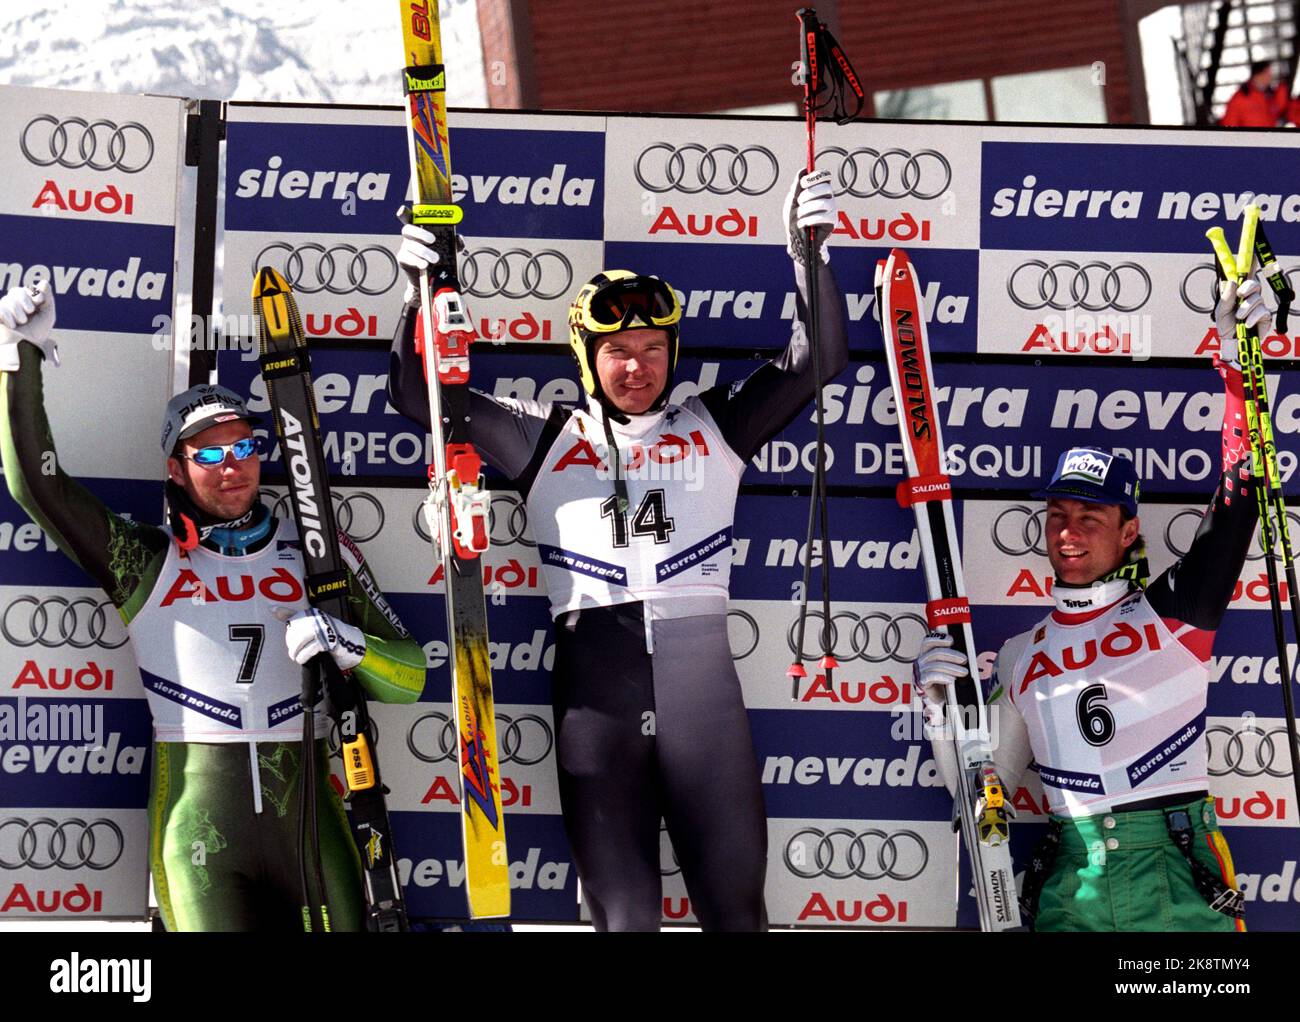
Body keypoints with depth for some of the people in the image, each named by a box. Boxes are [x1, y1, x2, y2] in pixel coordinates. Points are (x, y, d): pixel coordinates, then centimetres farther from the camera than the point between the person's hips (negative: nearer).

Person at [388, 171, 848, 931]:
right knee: (623, 911, 0)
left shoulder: (714, 428, 14)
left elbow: (817, 360, 10)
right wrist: (424, 291, 0)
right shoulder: (544, 439, 14)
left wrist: (811, 252, -2)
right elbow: (417, 395, 14)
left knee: (735, 903, 0)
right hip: (594, 685, 0)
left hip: (702, 676, 0)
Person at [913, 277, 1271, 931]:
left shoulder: (1173, 613, 7)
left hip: (1177, 881, -2)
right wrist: (943, 710, 2)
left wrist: (1236, 366, -10)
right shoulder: (1021, 657, 16)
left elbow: (1237, 501, -3)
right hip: (1069, 892, 2)